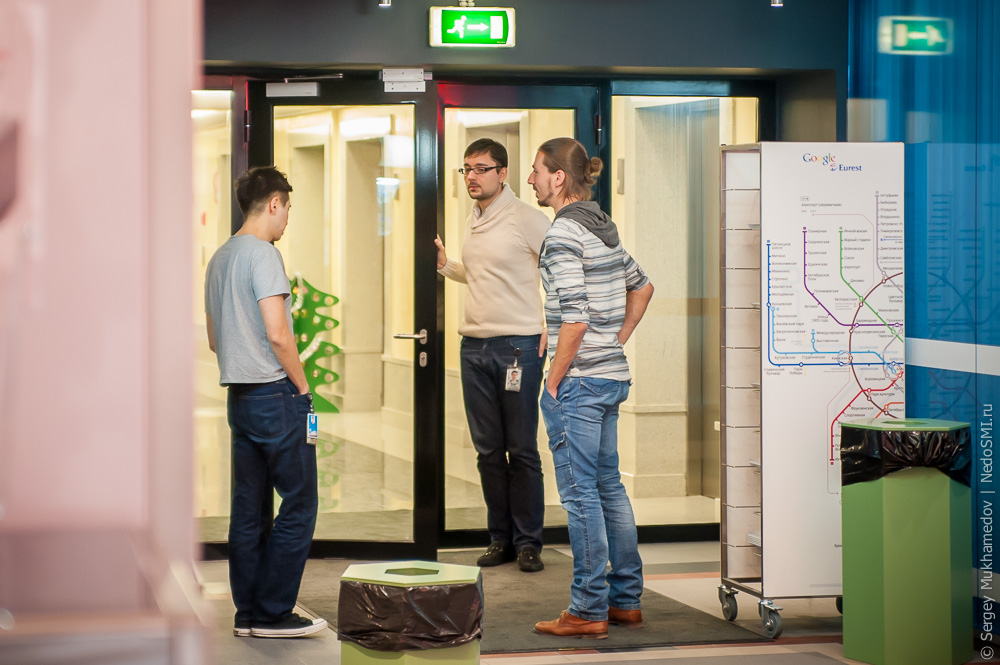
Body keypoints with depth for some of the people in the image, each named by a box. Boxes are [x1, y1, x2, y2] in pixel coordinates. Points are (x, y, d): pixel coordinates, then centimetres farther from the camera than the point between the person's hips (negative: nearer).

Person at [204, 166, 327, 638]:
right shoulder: (263, 254, -13)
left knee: (247, 510, 10)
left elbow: (214, 339, 21)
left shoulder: (220, 258, 15)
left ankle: (247, 614, 14)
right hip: (276, 395, -9)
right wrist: (302, 387, -9)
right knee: (299, 505, -2)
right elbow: (277, 334, -19)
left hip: (239, 398, 9)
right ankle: (272, 613, -2)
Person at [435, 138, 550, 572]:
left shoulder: (525, 219, -8)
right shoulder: (473, 222, 15)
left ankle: (528, 541, 5)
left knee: (522, 451, -2)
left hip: (518, 345, -7)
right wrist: (444, 264, 12)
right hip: (474, 346, 7)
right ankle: (500, 539, 17)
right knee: (488, 450, 9)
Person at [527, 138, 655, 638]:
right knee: (609, 488, 15)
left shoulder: (564, 232, -15)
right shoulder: (603, 226, 12)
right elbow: (641, 286, 24)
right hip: (612, 374, 9)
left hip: (578, 378, -9)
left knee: (580, 494, -3)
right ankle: (626, 600, 21)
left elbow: (574, 319, -21)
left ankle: (588, 611, 2)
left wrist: (554, 381, -12)